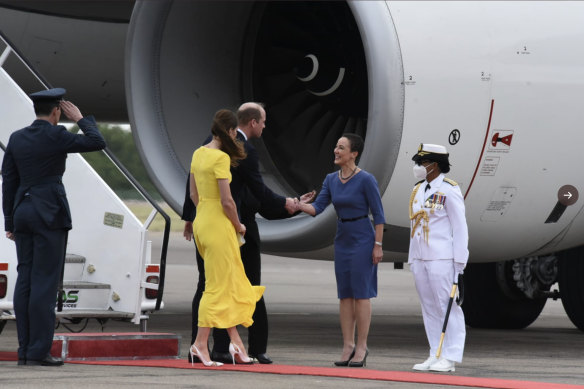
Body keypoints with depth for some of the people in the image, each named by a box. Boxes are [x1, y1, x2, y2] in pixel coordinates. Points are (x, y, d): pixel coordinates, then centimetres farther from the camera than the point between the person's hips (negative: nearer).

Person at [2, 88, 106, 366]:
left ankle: (24, 351, 6)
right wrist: (79, 118, 7)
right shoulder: (56, 136, -10)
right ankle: (39, 351, -8)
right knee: (45, 282, -6)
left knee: (25, 281, 6)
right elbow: (97, 142, -7)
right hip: (50, 214, -6)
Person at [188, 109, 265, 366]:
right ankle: (200, 343, -1)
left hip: (201, 221, 9)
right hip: (219, 225, -9)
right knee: (218, 285, -2)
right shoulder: (221, 158, -17)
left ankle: (235, 341, 14)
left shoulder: (198, 154, 9)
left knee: (232, 283, 14)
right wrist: (238, 226, -4)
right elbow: (226, 201, -19)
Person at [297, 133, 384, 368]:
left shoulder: (366, 180, -13)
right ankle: (348, 347, 9)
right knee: (345, 294, 6)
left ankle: (361, 348, -1)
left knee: (361, 293, -5)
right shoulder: (331, 180, 6)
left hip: (362, 241, -7)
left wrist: (378, 245, -12)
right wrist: (299, 205, -19)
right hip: (342, 241, 7)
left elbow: (378, 214, -10)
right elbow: (317, 208, 0)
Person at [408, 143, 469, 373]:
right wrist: (412, 260, 15)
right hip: (419, 259, 8)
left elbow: (460, 228, -9)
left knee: (447, 306, -7)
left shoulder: (449, 190, -7)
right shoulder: (418, 191, 16)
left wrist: (459, 262, -13)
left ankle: (450, 358, -7)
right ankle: (436, 356, 10)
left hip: (442, 258, -8)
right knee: (429, 308, 7)